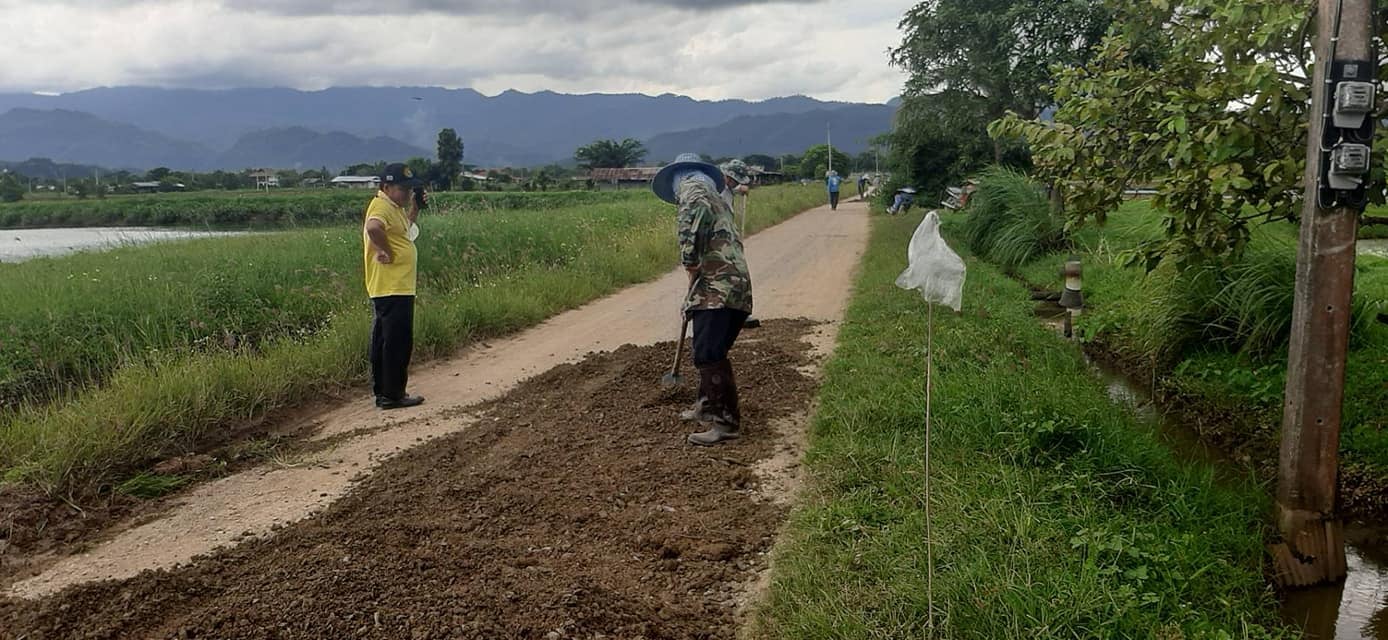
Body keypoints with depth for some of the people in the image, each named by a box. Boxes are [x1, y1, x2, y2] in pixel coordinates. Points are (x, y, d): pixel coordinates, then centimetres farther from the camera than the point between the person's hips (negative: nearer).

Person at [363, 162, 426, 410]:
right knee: (398, 342, -4)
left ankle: (382, 392, 23)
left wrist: (415, 207, 20)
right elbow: (373, 227, -36)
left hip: (394, 287, 10)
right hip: (392, 288, -10)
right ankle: (393, 395, 2)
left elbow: (405, 231, 33)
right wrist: (386, 251, -23)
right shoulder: (382, 206, -15)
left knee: (384, 341, 15)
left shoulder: (395, 207, 16)